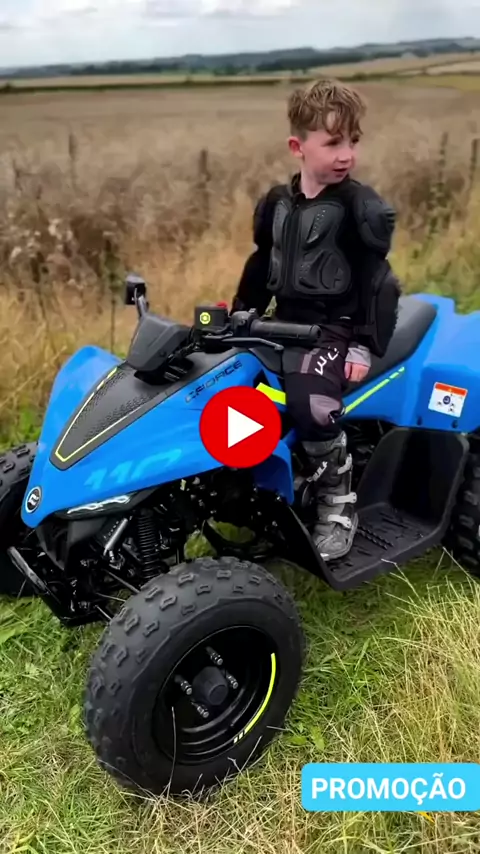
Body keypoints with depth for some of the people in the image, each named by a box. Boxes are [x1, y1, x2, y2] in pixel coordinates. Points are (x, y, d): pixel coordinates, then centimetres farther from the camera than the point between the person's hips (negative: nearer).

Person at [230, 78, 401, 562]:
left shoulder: (361, 207, -8)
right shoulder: (276, 202, 9)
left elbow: (370, 280, -10)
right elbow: (261, 265, 19)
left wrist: (363, 345, -16)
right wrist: (239, 316, 16)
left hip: (336, 328, -7)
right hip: (287, 322, 7)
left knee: (311, 404, -31)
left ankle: (338, 503, -10)